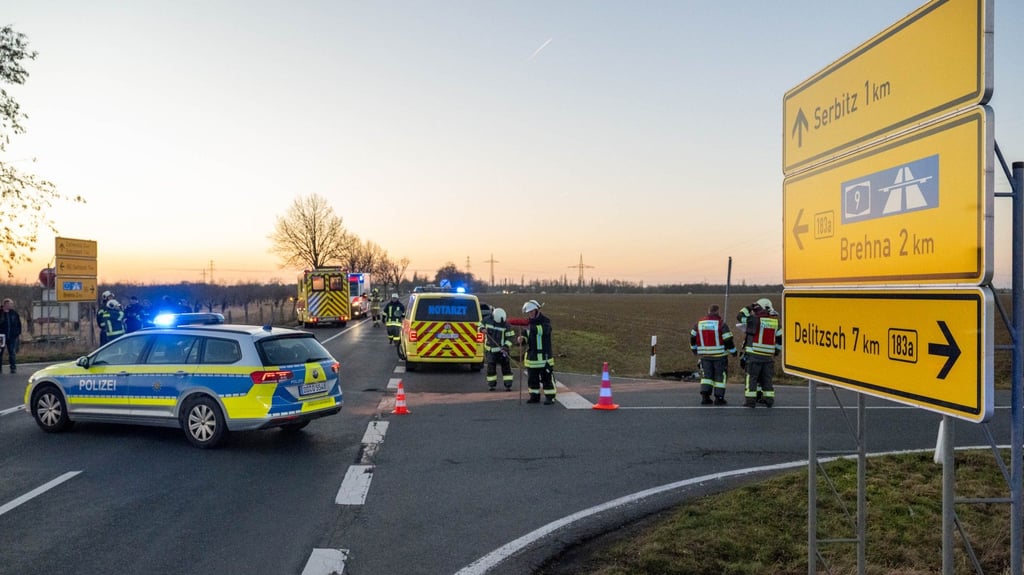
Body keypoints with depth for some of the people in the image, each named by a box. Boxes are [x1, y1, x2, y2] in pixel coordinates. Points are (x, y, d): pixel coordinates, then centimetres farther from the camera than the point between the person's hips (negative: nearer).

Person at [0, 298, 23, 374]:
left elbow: (19, 324, 11)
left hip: (12, 337, 1)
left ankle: (13, 368, 7)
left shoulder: (14, 313, 6)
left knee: (12, 353, 2)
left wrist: (19, 334, 7)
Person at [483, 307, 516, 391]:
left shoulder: (506, 325, -14)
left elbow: (511, 337, -10)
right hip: (490, 349, 2)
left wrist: (506, 346, -21)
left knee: (506, 367, -2)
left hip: (502, 349, -2)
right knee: (491, 367, 6)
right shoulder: (487, 320, -10)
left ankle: (508, 385, 4)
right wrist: (482, 329, -14)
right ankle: (492, 384, 20)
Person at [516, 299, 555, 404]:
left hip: (544, 355, -6)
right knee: (532, 378, 12)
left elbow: (545, 330, -30)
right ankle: (534, 396, 22)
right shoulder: (529, 322, 10)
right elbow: (525, 336, 12)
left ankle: (550, 397, 8)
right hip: (531, 355, 6)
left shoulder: (545, 321, -9)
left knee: (547, 378, -1)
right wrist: (521, 338, -11)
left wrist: (532, 329, -41)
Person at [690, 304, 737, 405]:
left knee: (706, 375, 11)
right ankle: (719, 398, 7)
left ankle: (705, 397, 3)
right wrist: (733, 351, 4)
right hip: (720, 354, -3)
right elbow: (728, 340, -10)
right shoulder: (721, 323, -11)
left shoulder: (699, 323, 3)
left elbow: (693, 338, 13)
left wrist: (694, 349, 29)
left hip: (705, 355, 4)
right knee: (720, 376, 7)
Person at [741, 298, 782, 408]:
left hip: (754, 354, -5)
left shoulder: (754, 319, -8)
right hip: (769, 356, 5)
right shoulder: (776, 322, 8)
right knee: (767, 378, 13)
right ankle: (769, 399, 16)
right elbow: (781, 338, 12)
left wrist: (748, 308, 19)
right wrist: (777, 351, 22)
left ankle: (750, 400, -2)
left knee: (752, 377, 0)